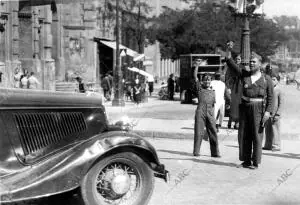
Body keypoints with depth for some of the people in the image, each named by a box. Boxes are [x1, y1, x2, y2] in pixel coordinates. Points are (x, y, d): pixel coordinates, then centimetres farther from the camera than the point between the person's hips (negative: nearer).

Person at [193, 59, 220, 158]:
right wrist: (197, 66, -10)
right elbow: (195, 76, -2)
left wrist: (213, 116, 7)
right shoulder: (199, 88, 7)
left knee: (213, 133, 1)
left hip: (210, 114, 3)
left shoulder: (212, 92, 15)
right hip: (200, 113, -2)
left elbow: (213, 105, 16)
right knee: (198, 132, 0)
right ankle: (196, 152, 7)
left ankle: (215, 152, 7)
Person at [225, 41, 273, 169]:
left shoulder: (266, 79, 3)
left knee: (257, 135, -2)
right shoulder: (244, 74, 9)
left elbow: (270, 97, 1)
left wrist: (268, 111, -10)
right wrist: (228, 50, -11)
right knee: (244, 135, 5)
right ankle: (246, 160, 15)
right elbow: (231, 64, 2)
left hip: (258, 108, -3)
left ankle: (255, 162, 5)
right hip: (244, 107, 3)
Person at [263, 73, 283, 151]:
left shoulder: (279, 91, -6)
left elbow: (281, 104, -8)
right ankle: (268, 145, 16)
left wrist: (277, 114, -14)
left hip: (274, 115, -6)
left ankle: (276, 146, 4)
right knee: (268, 131, 9)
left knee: (275, 131, -3)